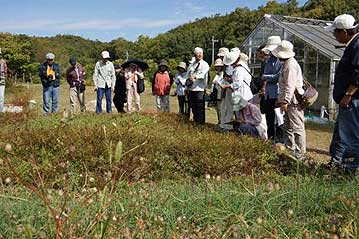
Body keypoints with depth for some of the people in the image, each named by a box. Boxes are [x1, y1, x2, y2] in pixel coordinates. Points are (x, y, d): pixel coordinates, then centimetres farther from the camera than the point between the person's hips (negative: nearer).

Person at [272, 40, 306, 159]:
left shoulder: (291, 65, -16)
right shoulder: (286, 64, 17)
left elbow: (290, 85, -22)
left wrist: (285, 101, -24)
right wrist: (280, 99, 24)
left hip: (293, 101, -11)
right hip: (289, 101, 11)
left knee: (297, 127, -5)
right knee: (287, 127, 16)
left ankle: (300, 153, 0)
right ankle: (289, 149, 24)